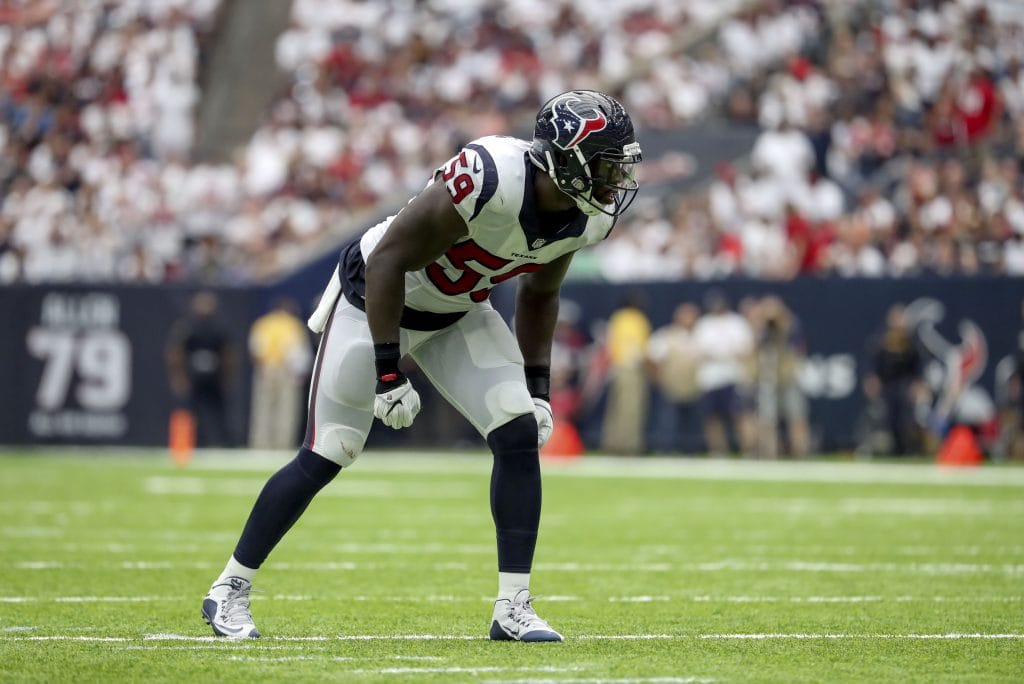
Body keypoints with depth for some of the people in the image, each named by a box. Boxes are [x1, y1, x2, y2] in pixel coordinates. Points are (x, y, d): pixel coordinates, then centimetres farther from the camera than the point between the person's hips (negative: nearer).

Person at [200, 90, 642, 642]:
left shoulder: (588, 216, -12)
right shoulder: (490, 181, -37)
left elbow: (539, 295, 9)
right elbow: (388, 261, -29)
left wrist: (537, 387, 5)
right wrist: (388, 376, -28)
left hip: (456, 314, 6)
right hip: (375, 297, -6)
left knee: (521, 433, -11)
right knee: (323, 459, -3)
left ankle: (513, 608, -4)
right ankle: (228, 592, 13)